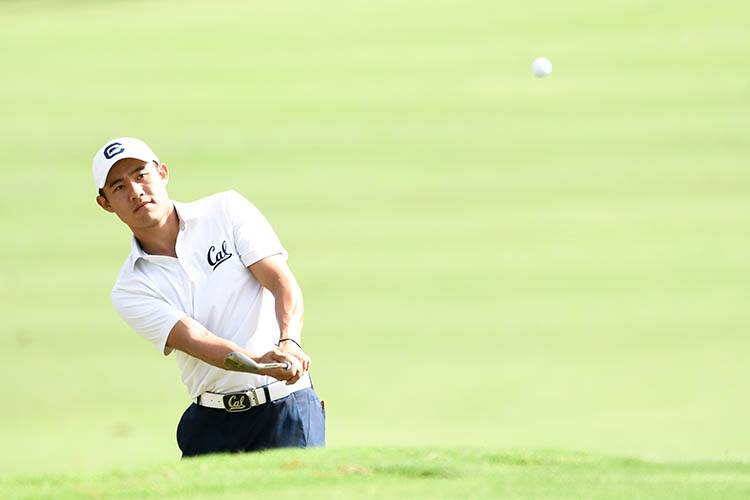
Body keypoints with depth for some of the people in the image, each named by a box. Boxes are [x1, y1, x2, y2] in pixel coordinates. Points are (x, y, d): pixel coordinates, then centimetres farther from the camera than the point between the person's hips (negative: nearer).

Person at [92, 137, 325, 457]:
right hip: (211, 421, 2)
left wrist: (289, 343, -29)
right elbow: (193, 339, -13)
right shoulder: (130, 291, 2)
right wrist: (262, 363, -32)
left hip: (285, 406, -2)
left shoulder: (227, 210, 3)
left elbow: (282, 283, -7)